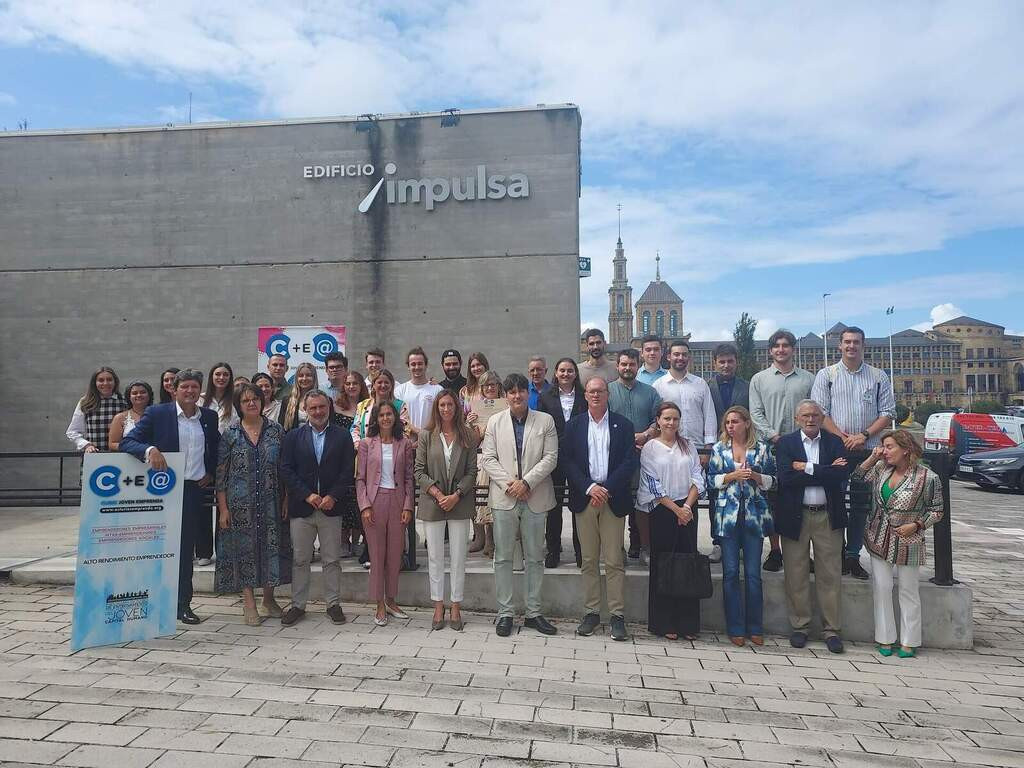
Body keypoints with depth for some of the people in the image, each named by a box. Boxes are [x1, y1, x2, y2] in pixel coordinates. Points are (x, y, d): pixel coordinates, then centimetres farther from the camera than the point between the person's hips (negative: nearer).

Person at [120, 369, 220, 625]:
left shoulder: (209, 417, 8)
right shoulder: (156, 414, -3)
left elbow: (217, 448, 23)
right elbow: (127, 442, -10)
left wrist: (211, 472, 11)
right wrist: (149, 449, -28)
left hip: (194, 490, 3)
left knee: (186, 548, 9)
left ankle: (183, 604, 18)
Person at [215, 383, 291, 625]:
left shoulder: (276, 430, 3)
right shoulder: (230, 434, 1)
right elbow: (220, 473, 0)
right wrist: (223, 508, -5)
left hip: (271, 502, 1)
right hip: (240, 503, -1)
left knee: (271, 545, 6)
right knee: (244, 547, 3)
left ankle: (268, 597, 24)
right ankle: (249, 602, 15)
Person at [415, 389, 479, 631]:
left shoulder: (468, 435, 2)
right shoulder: (426, 435, 2)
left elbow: (471, 471, -1)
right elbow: (419, 471, -1)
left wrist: (456, 495, -12)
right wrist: (437, 494, -11)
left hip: (460, 503, 0)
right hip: (432, 503, 0)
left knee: (459, 557, 5)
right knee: (434, 557, 6)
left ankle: (456, 608, 16)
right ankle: (438, 608, 18)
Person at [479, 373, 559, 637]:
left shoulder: (545, 421, 4)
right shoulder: (495, 421, 6)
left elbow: (550, 457, -3)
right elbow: (487, 458, 1)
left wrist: (526, 482, -13)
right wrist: (509, 483, -11)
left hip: (535, 498, 0)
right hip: (503, 497, 0)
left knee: (535, 558, 8)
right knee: (503, 558, 4)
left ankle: (533, 612, 19)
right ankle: (505, 613, 14)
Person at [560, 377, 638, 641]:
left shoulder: (623, 425, 4)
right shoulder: (574, 425, 7)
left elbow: (629, 462, -3)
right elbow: (566, 461, 0)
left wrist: (606, 489, -12)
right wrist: (589, 487, -11)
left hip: (613, 499, -1)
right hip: (584, 499, 2)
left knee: (614, 561, 0)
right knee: (589, 560, 8)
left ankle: (617, 615, 8)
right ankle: (591, 612, 17)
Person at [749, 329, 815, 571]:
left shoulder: (808, 379, 11)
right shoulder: (759, 379, 10)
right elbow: (756, 413, 3)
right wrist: (773, 436, -10)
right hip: (769, 447, 0)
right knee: (771, 499, 1)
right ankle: (775, 550, 11)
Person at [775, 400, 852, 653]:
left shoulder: (834, 442, 5)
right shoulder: (785, 443, 0)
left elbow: (842, 474, -11)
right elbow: (786, 478, -14)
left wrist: (807, 468, -14)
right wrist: (826, 473, -14)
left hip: (828, 517, 1)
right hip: (795, 516, -1)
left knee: (830, 575, 6)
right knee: (796, 575, 6)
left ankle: (832, 629, 17)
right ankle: (799, 626, 20)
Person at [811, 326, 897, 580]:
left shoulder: (878, 376, 9)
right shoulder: (826, 375, 4)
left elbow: (888, 413, 5)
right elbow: (820, 412, -3)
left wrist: (864, 435, -10)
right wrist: (844, 437, -13)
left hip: (868, 452, 2)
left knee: (861, 505, 6)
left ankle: (853, 556, 15)